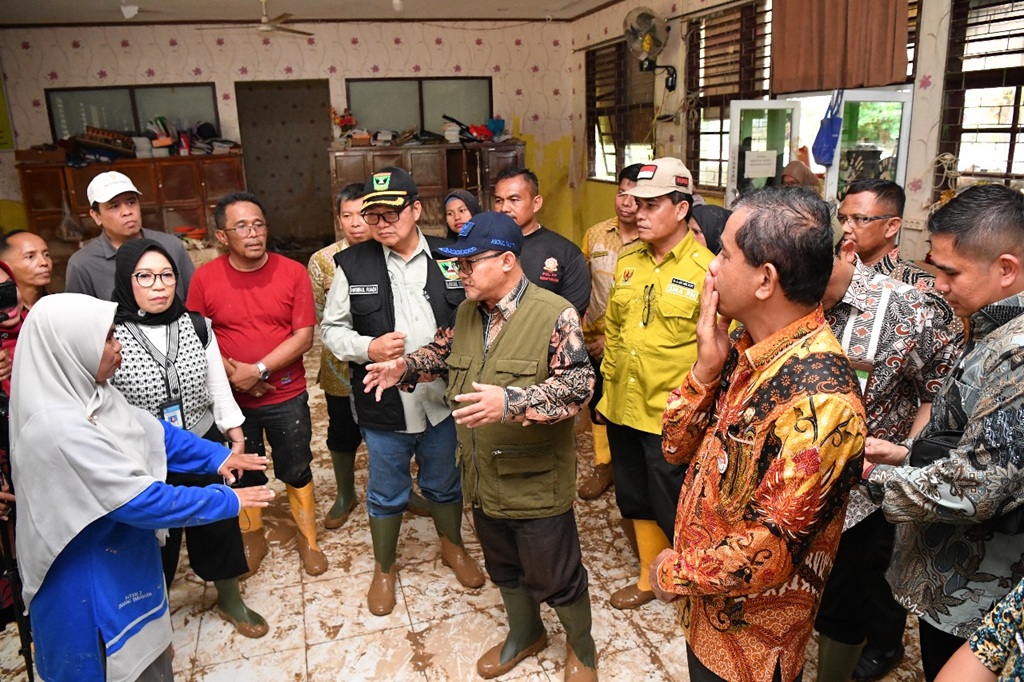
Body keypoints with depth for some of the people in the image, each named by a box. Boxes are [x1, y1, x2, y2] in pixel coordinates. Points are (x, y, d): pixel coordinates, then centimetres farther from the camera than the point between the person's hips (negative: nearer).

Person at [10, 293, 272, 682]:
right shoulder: (58, 428, -33)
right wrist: (229, 501, -22)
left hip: (120, 558, 8)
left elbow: (153, 431, 8)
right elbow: (142, 500, -30)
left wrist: (218, 456, 2)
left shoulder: (89, 393, -5)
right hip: (89, 580, -8)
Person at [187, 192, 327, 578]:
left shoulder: (293, 273, -10)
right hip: (231, 398, 1)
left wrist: (259, 370, -20)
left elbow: (304, 336, -13)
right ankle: (252, 540, 40)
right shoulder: (205, 278, -8)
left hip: (286, 396, -1)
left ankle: (307, 540, 34)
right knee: (244, 474, 19)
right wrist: (232, 374, -17)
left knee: (297, 472, 13)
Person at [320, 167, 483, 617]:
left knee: (445, 484, 22)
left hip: (441, 400, 1)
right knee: (386, 494, 18)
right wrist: (367, 348, -17)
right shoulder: (352, 264, -6)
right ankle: (384, 569, 42)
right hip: (383, 406, 0)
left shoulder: (447, 258, -5)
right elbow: (331, 328, 1)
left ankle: (452, 547, 49)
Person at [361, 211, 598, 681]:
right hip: (483, 479, 7)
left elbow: (578, 385, -26)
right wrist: (405, 367, 1)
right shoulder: (467, 313, 3)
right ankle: (525, 633, 52)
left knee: (556, 577, 11)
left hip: (535, 481, -6)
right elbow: (442, 351, 21)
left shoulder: (554, 315, -19)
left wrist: (512, 403, -37)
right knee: (504, 569, 25)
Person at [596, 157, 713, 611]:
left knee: (674, 508, 9)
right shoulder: (627, 261, 5)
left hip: (671, 417, -6)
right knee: (635, 500, 21)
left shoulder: (705, 269, -14)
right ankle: (650, 576, 42)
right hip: (623, 407, 6)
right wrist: (609, 381, 13)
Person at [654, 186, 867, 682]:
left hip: (753, 638, -7)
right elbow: (677, 448, 0)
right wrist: (705, 369, -15)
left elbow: (769, 552, -28)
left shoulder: (819, 398, -31)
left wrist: (676, 573, -13)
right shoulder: (742, 348, -6)